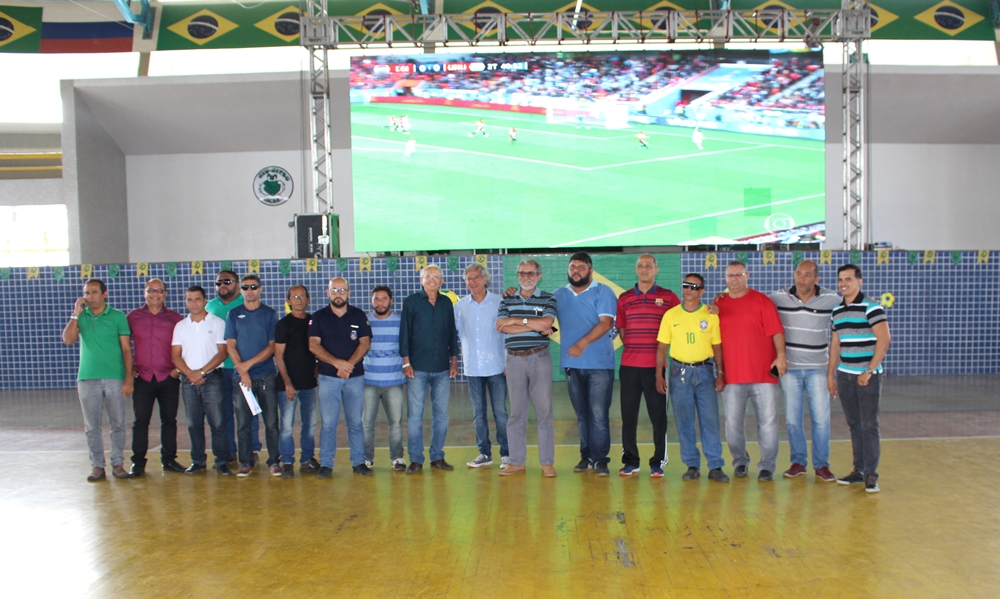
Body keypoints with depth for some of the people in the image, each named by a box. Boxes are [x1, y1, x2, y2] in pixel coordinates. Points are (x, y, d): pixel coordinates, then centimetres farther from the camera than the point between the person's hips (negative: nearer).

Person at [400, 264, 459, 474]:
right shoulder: (411, 302, 1)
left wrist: (454, 360, 10)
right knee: (415, 415, -2)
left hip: (442, 369, 3)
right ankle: (416, 460, 7)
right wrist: (406, 362, -5)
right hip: (417, 368, -3)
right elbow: (404, 333, 0)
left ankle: (437, 457, 17)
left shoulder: (447, 303, 10)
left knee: (441, 414, 6)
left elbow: (452, 333, 15)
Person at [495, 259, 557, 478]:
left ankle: (547, 462, 9)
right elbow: (501, 326, -7)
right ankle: (517, 461, 15)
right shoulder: (507, 300, 10)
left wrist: (516, 320, -9)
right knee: (516, 412, 7)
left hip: (539, 358, -2)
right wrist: (535, 326, -10)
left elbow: (546, 323, -14)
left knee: (544, 410, 1)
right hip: (514, 359, 2)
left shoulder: (547, 299, 4)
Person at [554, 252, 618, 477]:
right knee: (582, 414, 11)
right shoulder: (559, 295, 13)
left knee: (598, 414, -5)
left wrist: (582, 343, -21)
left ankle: (600, 459, 3)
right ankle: (586, 456, 19)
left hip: (599, 364, -4)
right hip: (572, 364, 4)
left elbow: (606, 322, -12)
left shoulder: (602, 292, -1)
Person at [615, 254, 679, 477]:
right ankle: (630, 461, 16)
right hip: (629, 365, 2)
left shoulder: (669, 297, 3)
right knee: (628, 414, 5)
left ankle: (658, 462, 13)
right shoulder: (624, 298, 10)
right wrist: (631, 345, 3)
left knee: (658, 414, 3)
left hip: (656, 365, -2)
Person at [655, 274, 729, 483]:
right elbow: (662, 347, 5)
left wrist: (720, 374, -1)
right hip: (679, 371, 1)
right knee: (684, 421, 4)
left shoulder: (711, 315, 3)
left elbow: (717, 346, 6)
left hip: (705, 371, 0)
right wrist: (659, 374, -1)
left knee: (710, 419, -2)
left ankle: (715, 466, 6)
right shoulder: (671, 315, 4)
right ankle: (692, 465, 14)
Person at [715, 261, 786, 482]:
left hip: (763, 372, -2)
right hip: (732, 375, 2)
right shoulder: (718, 304, 10)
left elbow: (776, 331, -3)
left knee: (768, 421, 1)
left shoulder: (762, 301, 2)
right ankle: (740, 461, 22)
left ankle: (767, 466, 10)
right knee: (733, 423, 6)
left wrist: (780, 356, -12)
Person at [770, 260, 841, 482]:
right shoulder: (779, 297, -3)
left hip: (818, 368, -1)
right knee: (792, 419, 7)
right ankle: (798, 462, 21)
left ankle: (822, 465, 15)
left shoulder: (832, 299, -4)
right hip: (789, 368, 1)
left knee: (821, 418, 1)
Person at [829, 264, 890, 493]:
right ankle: (858, 470, 18)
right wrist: (831, 373, 13)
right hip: (844, 375, 6)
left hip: (868, 376, -6)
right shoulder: (837, 311, 12)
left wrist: (869, 371, -15)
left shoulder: (871, 307, -8)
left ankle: (871, 474, 5)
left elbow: (884, 340, -13)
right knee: (854, 425, 10)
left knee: (869, 425, -2)